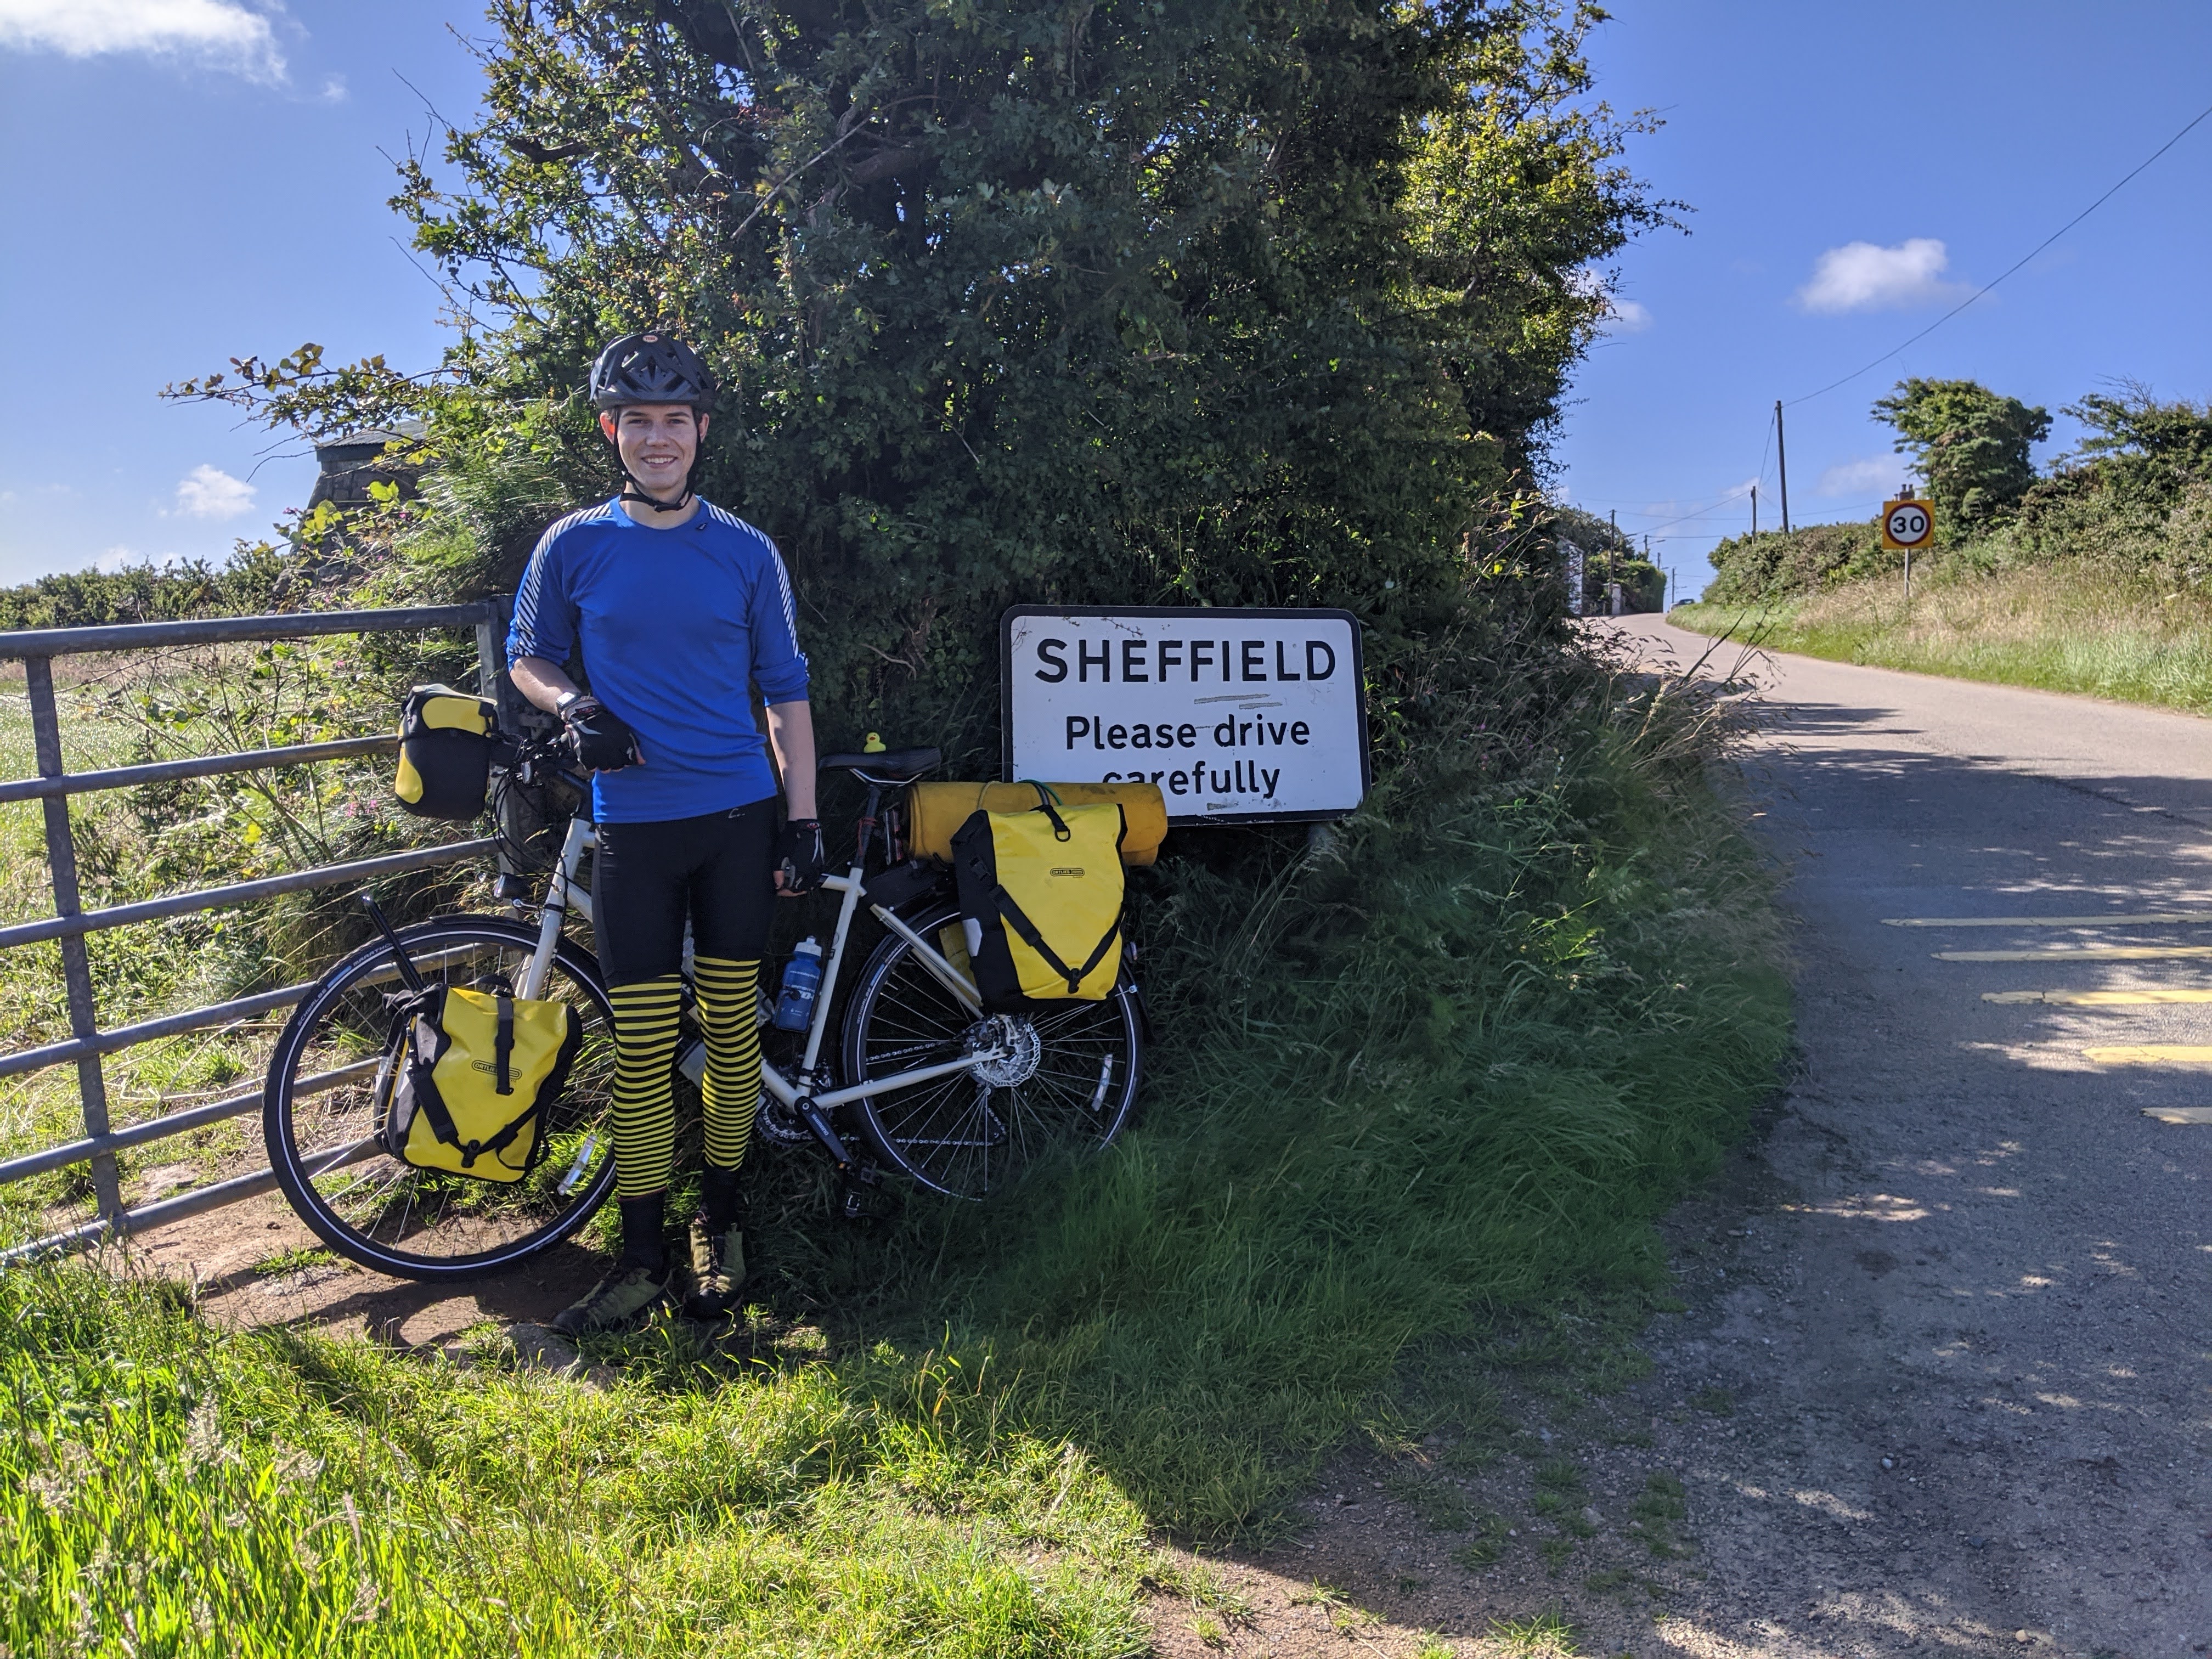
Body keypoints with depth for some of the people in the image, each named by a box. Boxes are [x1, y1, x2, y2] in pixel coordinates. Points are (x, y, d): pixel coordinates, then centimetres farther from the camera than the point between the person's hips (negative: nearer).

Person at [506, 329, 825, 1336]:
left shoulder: (746, 553, 4)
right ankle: (642, 1260, 13)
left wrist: (803, 820, 2)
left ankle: (720, 1227, 24)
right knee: (642, 1050, -1)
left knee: (731, 1028, 7)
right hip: (632, 825, -1)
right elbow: (528, 658, 14)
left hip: (738, 817, 1)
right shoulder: (574, 547, 3)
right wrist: (572, 707, -9)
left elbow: (786, 690, 7)